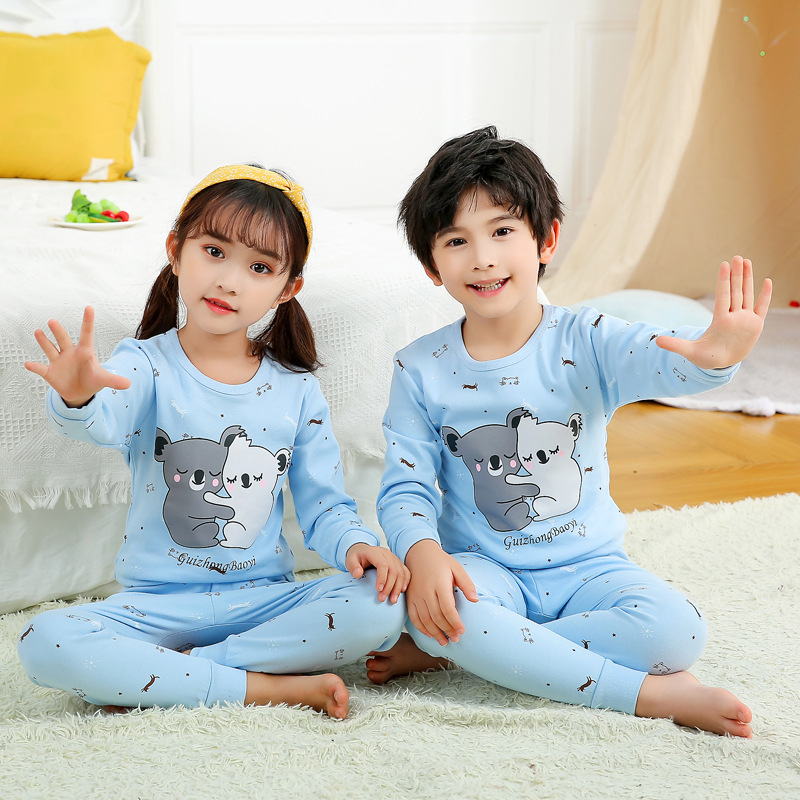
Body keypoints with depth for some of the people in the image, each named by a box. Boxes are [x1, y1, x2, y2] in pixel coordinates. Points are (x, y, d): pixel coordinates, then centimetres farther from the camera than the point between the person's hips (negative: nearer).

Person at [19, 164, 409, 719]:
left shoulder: (297, 391, 3)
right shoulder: (146, 365, -5)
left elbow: (324, 504, 7)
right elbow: (102, 422, -28)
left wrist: (354, 543, -15)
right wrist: (77, 397, -53)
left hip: (265, 600, 2)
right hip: (156, 605, -2)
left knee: (382, 607, -25)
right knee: (46, 643, -28)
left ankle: (155, 679, -17)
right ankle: (267, 686, -22)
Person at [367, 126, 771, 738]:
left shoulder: (587, 343, -7)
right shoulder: (420, 371, -3)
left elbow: (663, 362, -28)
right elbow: (405, 487, -3)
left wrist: (714, 354, -54)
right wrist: (423, 553, -26)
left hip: (587, 567, 1)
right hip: (483, 568, 0)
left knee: (675, 628, -27)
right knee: (431, 604, -35)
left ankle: (448, 651, -16)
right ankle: (649, 693, -23)